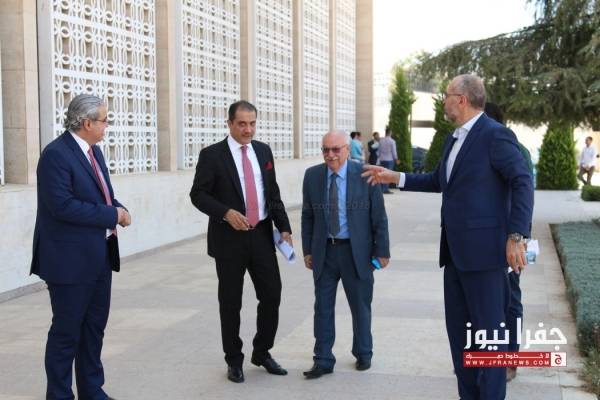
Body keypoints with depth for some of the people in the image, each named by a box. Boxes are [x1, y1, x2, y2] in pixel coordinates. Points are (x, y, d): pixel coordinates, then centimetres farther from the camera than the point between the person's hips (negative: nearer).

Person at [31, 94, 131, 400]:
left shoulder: (94, 151, 12)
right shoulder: (56, 154, -16)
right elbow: (62, 205, -24)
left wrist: (119, 209, -4)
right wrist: (112, 215, -19)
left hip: (99, 256, 9)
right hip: (70, 259, -9)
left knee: (94, 327, 16)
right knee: (66, 332, 2)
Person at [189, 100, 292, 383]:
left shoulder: (264, 151, 8)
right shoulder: (212, 155, -6)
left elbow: (273, 193, 12)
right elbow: (198, 194, -7)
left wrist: (284, 227, 2)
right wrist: (226, 213, -21)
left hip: (262, 235, 4)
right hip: (229, 238, -4)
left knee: (272, 295, 5)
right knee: (230, 302, 6)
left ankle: (262, 352, 25)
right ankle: (234, 360, 22)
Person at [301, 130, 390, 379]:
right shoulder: (312, 176, 0)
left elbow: (378, 216, -4)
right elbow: (307, 216, 6)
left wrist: (381, 251, -4)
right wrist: (307, 250, 5)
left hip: (357, 252, -2)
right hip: (324, 251, 2)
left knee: (360, 306, 12)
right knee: (323, 307, 5)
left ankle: (363, 354, 31)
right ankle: (323, 360, 15)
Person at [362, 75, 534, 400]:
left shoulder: (495, 135, -12)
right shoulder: (454, 139, 16)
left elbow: (523, 183, -17)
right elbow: (438, 181, 28)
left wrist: (516, 236, -23)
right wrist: (395, 177, 22)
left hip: (483, 248, -9)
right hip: (455, 250, 9)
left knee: (488, 329, -1)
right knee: (458, 327, 14)